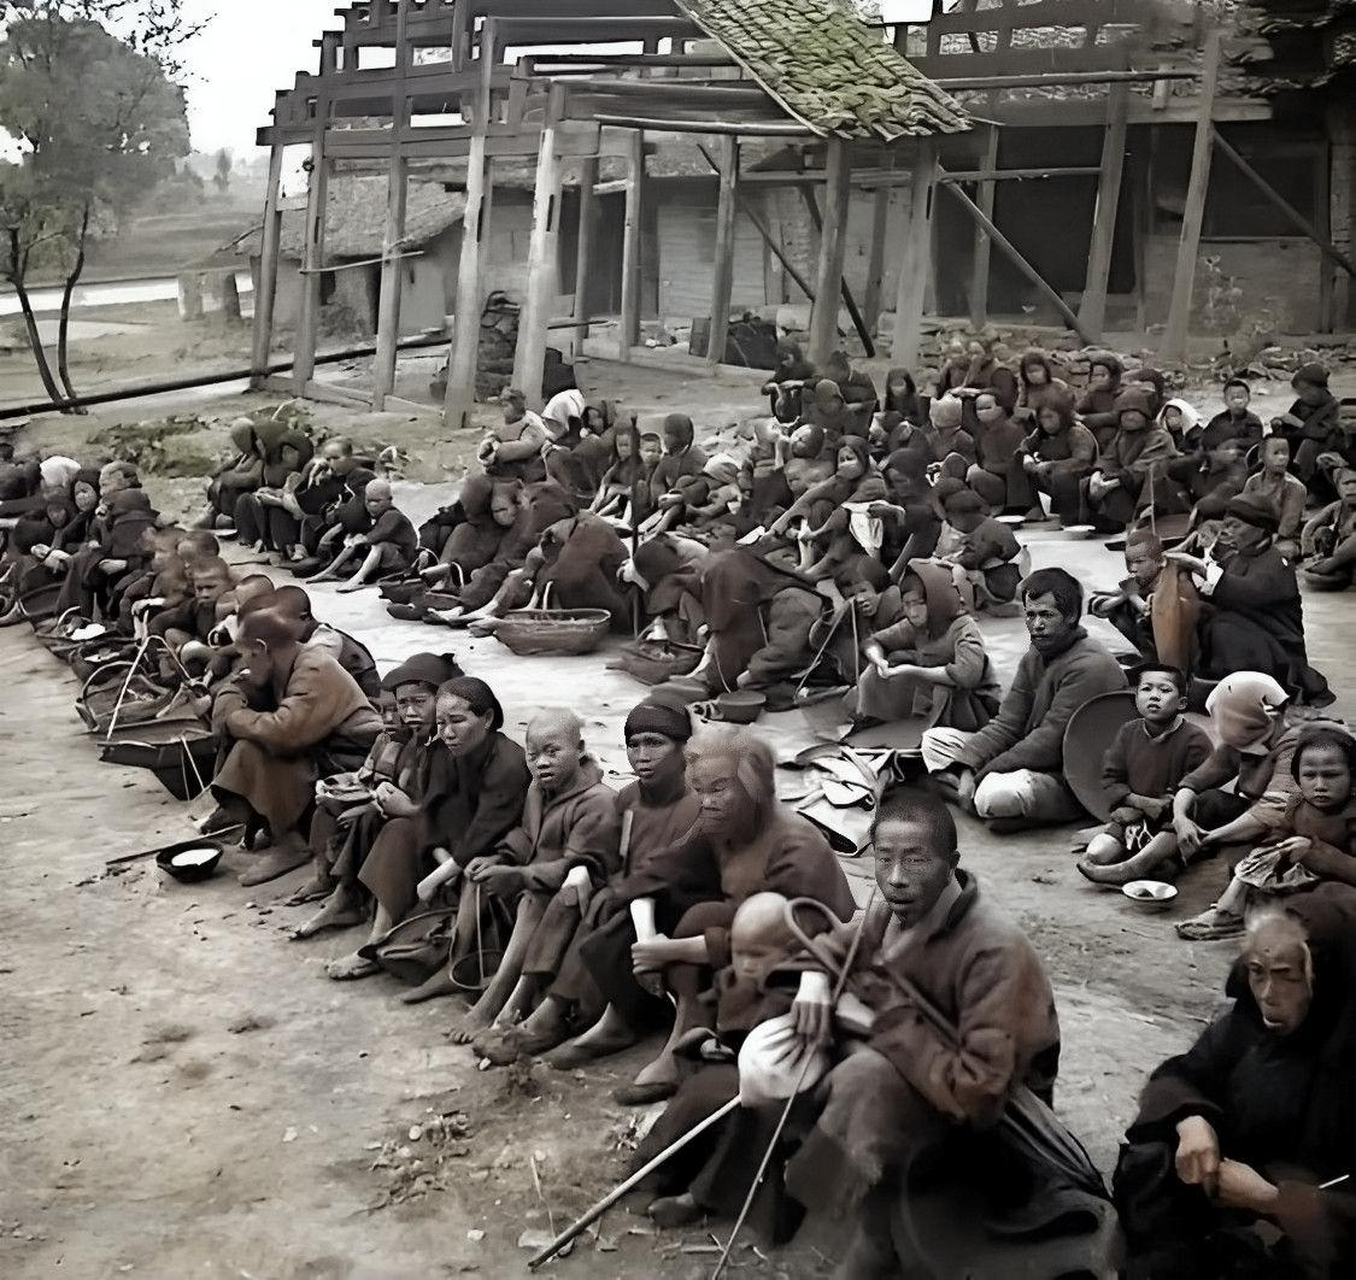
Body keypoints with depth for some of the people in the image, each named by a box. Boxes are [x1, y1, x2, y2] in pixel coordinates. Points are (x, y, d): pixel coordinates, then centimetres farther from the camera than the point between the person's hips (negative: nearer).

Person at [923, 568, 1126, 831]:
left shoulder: (1090, 666, -20)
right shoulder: (1034, 657, 10)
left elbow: (1050, 743, -23)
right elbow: (1006, 725, 5)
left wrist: (983, 773, -20)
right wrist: (967, 768, -13)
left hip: (1070, 781, -10)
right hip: (1029, 759, 10)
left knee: (997, 795, -40)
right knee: (934, 738, 5)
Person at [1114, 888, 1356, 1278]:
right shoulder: (1249, 1022, -5)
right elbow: (1178, 1075, 3)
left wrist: (1270, 1199, -29)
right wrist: (1191, 1120, -18)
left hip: (1318, 1232, -5)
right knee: (1149, 1161, -17)